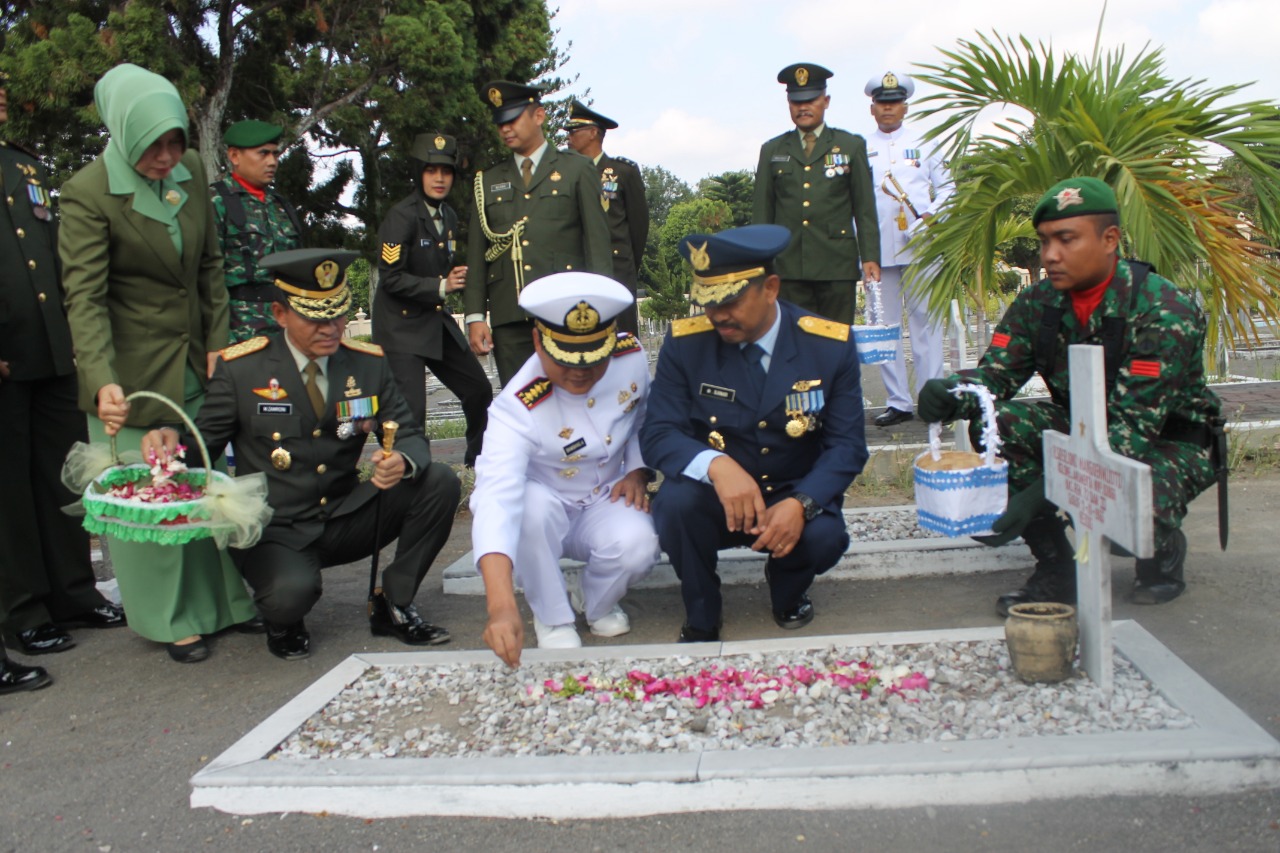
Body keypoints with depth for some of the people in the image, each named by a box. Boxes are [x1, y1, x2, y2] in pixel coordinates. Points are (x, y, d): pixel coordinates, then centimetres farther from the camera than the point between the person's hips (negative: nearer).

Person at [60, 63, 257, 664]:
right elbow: (84, 297, -20)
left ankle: (222, 600, 27)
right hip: (132, 370, -5)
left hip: (194, 364, 5)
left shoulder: (190, 171, 3)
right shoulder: (89, 193, -15)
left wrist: (217, 342, 4)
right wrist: (103, 382, -31)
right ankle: (170, 620, 19)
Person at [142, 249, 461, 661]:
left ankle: (394, 605, 0)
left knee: (440, 483, -17)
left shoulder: (368, 363, 1)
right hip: (276, 532, -4)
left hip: (347, 519, 4)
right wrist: (171, 440, -24)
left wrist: (402, 462, -25)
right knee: (291, 592, -36)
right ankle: (284, 623, 6)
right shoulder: (241, 368, -7)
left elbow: (409, 435, 0)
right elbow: (203, 438, 1)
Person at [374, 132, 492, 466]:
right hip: (401, 326, -8)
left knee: (479, 390, 13)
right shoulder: (401, 216, -14)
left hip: (438, 321, 8)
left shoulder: (448, 216, 10)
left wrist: (457, 277, -1)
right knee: (410, 412, -15)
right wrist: (440, 287, -19)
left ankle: (479, 461, 33)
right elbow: (391, 277, -17)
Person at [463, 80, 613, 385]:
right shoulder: (487, 181, 17)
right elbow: (476, 255, 13)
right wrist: (475, 316, 3)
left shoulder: (577, 169, 9)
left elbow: (597, 241, 3)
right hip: (508, 318, 3)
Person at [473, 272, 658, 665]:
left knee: (637, 546, -31)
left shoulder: (632, 357, -18)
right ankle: (553, 619, -10)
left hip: (607, 503, 2)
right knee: (531, 505, -37)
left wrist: (638, 471, -11)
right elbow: (496, 497, -46)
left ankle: (598, 604, 6)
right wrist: (502, 606, -59)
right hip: (546, 511, -2)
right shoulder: (516, 409, -32)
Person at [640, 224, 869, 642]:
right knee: (676, 502, -32)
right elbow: (657, 434, -15)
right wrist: (716, 465, -37)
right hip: (714, 496, 0)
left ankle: (787, 591, 9)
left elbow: (847, 444, -10)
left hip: (796, 497, 0)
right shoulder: (684, 342, -12)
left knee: (824, 538, -31)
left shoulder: (831, 344, -11)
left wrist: (801, 504, -29)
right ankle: (701, 620, -3)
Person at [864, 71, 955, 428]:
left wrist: (931, 216, -10)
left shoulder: (925, 143, 11)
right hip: (878, 248, 1)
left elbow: (946, 187, 10)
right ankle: (898, 401, 7)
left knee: (926, 323, -2)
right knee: (885, 326, 1)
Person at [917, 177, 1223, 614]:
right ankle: (1055, 567, -8)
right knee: (995, 424, -24)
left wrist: (1042, 493, -43)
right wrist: (948, 393, -38)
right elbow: (995, 373, -12)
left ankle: (1165, 547, 5)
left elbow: (1132, 428, -32)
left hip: (1167, 441, -5)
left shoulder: (1164, 312, -26)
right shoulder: (1039, 303, -8)